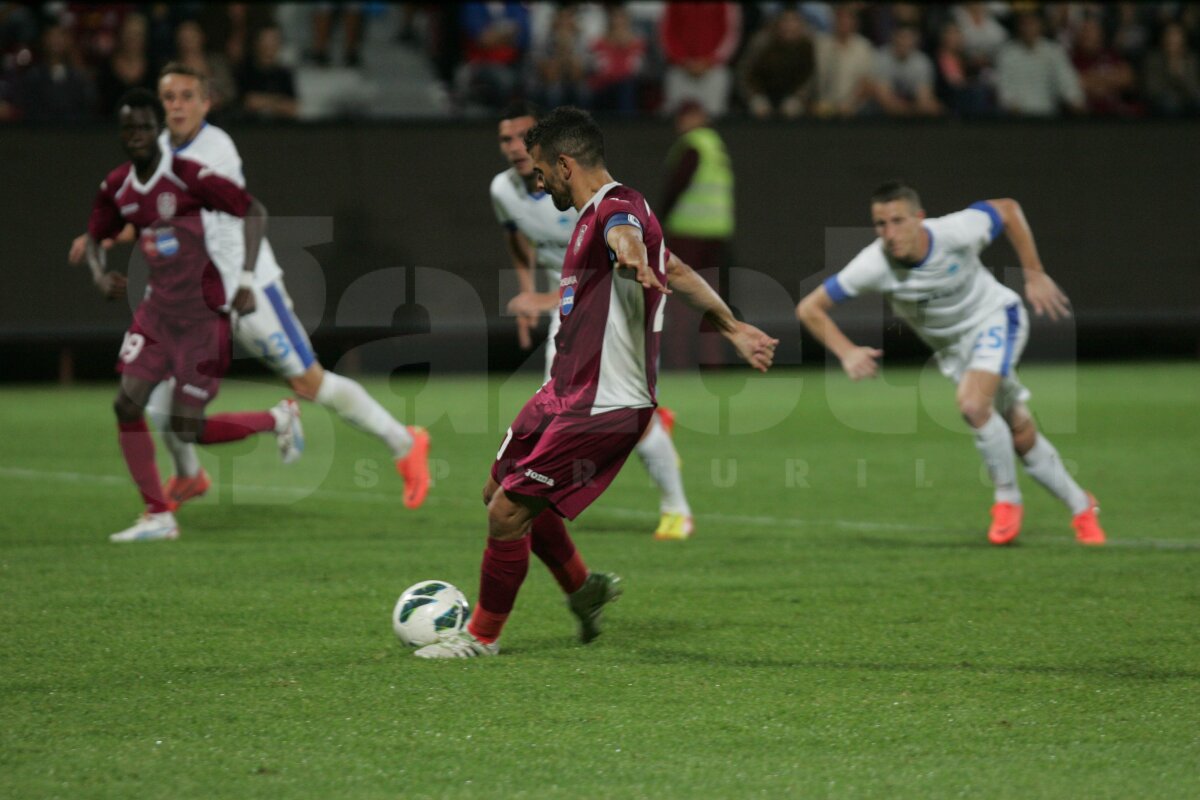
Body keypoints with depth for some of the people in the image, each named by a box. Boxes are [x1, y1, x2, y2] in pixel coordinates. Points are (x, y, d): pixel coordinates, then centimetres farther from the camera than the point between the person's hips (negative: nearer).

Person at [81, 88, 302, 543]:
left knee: (187, 430, -5)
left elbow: (254, 212, -14)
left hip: (202, 315, -6)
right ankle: (158, 517, 3)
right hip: (158, 311, 6)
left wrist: (246, 280, -20)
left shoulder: (188, 177, -18)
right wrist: (99, 275, -4)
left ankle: (277, 420, 21)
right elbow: (95, 236, 18)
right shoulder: (117, 188, 2)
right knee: (127, 406, -8)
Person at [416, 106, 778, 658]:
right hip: (564, 394, 11)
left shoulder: (616, 207, -18)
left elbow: (626, 234, -45)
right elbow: (679, 273, 25)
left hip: (603, 407, -11)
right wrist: (734, 329, 29)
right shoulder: (600, 213, 16)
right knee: (501, 488, 19)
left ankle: (483, 636, 8)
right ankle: (584, 588, 33)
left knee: (507, 512, -9)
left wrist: (632, 257, -69)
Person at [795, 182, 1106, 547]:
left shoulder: (956, 233, -30)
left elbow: (1008, 210, -9)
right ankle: (1081, 508, 26)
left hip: (995, 318, -3)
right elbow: (809, 308, -20)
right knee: (1021, 436, 5)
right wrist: (846, 351, -33)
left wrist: (1035, 275, -7)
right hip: (952, 346, 3)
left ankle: (1008, 500, -7)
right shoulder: (873, 265, -27)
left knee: (973, 404, -28)